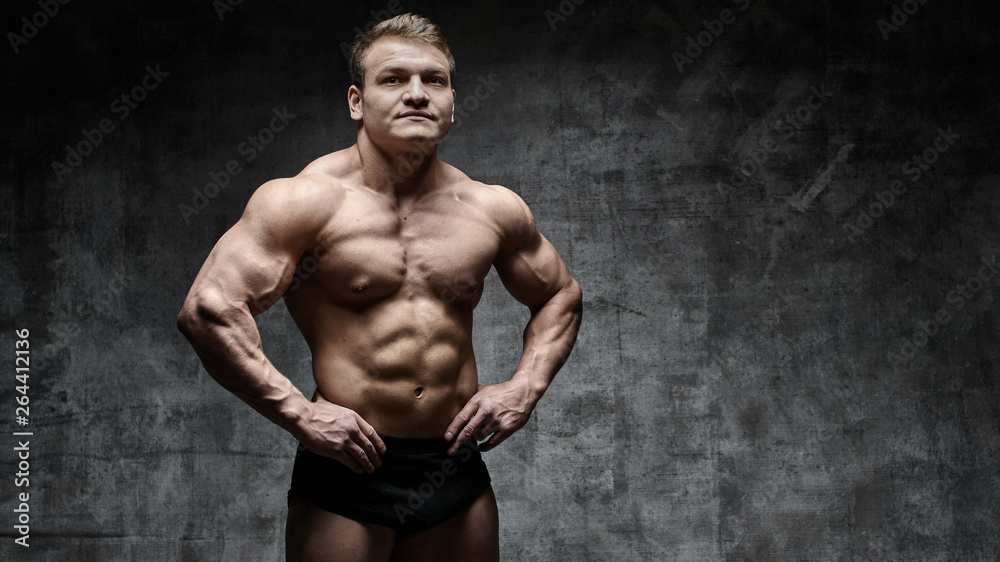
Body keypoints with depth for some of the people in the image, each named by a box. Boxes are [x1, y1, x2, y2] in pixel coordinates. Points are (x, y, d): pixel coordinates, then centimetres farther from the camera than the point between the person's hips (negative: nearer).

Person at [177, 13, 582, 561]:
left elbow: (561, 296, 21)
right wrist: (299, 414, -18)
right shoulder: (306, 200, -9)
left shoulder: (493, 210, 5)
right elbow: (208, 309, -17)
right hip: (346, 473, -4)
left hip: (458, 476, 4)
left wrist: (525, 387, 7)